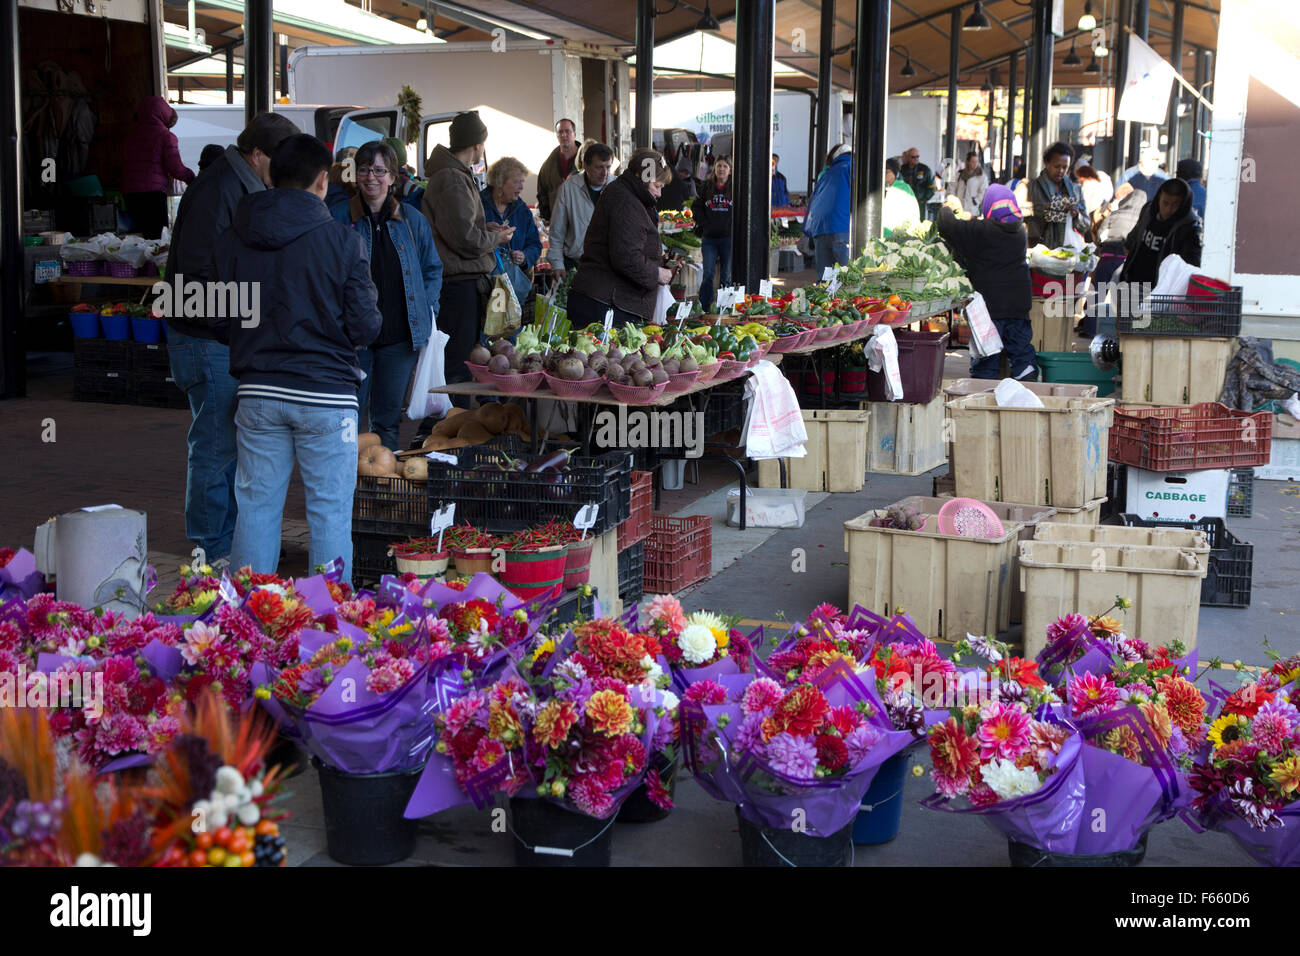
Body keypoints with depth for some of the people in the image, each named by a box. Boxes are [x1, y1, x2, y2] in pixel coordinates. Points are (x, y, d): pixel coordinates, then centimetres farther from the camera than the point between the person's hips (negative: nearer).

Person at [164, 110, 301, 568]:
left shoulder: (249, 189, 13)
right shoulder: (217, 192, -18)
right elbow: (199, 274, -24)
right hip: (208, 341, -10)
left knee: (239, 443, 16)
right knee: (216, 445, -2)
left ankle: (234, 537, 27)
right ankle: (211, 551, 8)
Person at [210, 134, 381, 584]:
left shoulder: (231, 242, 3)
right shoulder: (342, 242, -9)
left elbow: (219, 322, 8)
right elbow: (365, 326, -7)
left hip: (257, 393, 4)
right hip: (325, 394, -3)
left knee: (256, 504, 12)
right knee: (330, 510, 5)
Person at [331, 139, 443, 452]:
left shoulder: (412, 220, 8)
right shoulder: (339, 218, 1)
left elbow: (433, 269, 16)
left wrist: (425, 311, 4)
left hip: (400, 336, 2)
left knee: (389, 418, 9)